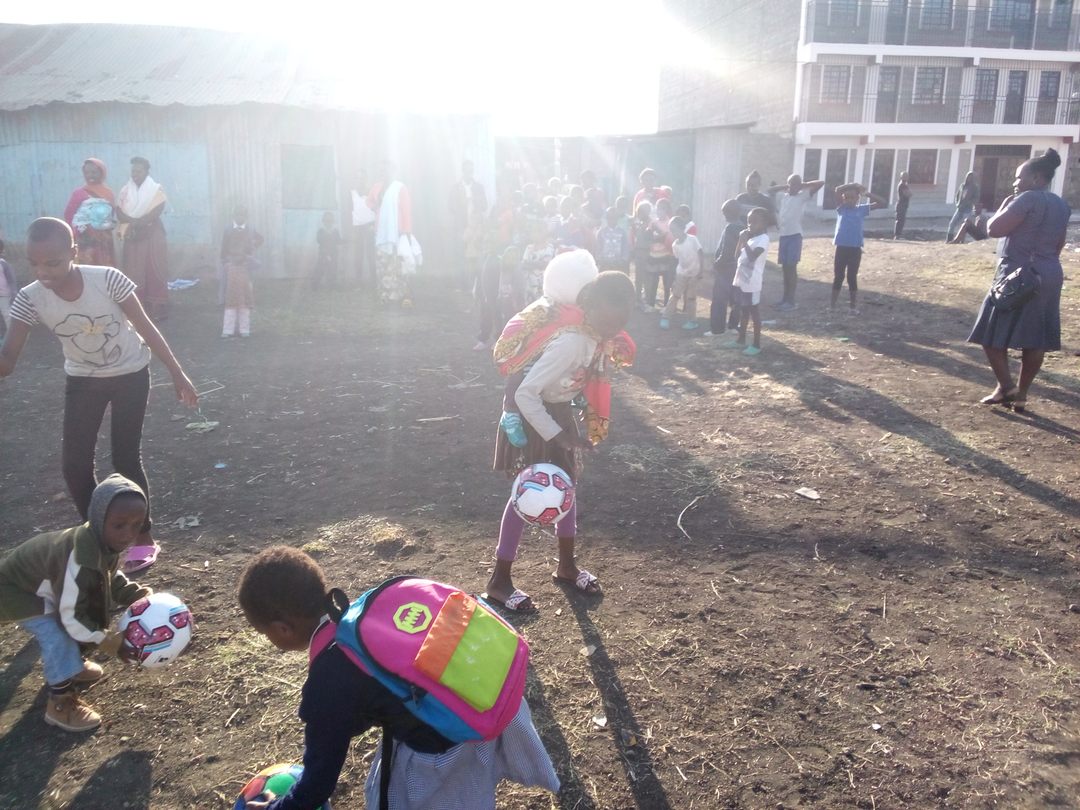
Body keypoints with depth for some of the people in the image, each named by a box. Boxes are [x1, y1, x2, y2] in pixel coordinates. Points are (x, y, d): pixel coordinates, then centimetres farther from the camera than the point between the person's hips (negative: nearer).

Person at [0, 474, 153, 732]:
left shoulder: (106, 542, -16)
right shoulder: (79, 561, -43)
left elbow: (111, 580, 3)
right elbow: (72, 618, -35)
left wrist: (141, 596, -13)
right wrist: (113, 643, -29)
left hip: (40, 582, 9)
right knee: (58, 636, -22)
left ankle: (69, 666, 33)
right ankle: (60, 704, -5)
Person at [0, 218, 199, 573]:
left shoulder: (108, 280, -28)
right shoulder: (29, 299, -21)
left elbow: (146, 328, -17)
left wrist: (177, 374, -14)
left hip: (130, 374, -3)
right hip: (82, 379, 3)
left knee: (125, 459, -4)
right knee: (74, 464, -1)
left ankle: (144, 540, 14)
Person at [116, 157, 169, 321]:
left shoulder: (156, 189, 2)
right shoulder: (125, 190, 11)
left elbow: (158, 210, -11)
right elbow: (119, 212, 0)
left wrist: (139, 222, -18)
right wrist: (134, 221, -18)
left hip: (152, 234, -3)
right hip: (132, 235, 3)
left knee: (154, 271, -5)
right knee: (133, 272, 0)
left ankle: (157, 309, -3)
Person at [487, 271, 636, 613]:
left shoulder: (596, 333, -8)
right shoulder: (571, 341, -34)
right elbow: (525, 394, -35)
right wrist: (558, 437, -30)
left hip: (558, 411, 8)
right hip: (531, 414, -8)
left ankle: (567, 565, 33)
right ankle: (499, 581, 12)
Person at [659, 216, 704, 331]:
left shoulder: (692, 239, -17)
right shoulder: (675, 244, -4)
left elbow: (701, 254, -13)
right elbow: (677, 260, 5)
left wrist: (701, 270, -15)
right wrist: (675, 276, 6)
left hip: (694, 273, -3)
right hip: (681, 273, 3)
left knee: (691, 297, 5)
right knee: (675, 295, 2)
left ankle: (692, 320, 15)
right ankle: (665, 317, 8)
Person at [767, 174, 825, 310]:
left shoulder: (803, 196, -1)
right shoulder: (782, 196, 14)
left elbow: (821, 183, -8)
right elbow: (770, 190, 28)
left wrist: (803, 185, 1)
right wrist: (784, 187, 16)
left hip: (795, 235, -5)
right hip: (783, 234, 5)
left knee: (792, 267, -5)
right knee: (784, 267, 9)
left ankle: (791, 301, -2)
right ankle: (785, 298, 17)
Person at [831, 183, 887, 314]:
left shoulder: (862, 209, 5)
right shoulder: (841, 208, 4)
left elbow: (882, 203, 3)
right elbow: (837, 190, -7)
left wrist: (866, 193, 1)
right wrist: (853, 185, -3)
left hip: (855, 249, 0)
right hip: (841, 248, 1)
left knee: (852, 277, 5)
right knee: (838, 277, 7)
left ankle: (853, 306, 12)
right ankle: (832, 305, 15)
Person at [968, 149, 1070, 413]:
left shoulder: (1028, 199, -13)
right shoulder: (1061, 205, 14)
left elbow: (994, 228, -17)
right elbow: (1058, 245, 18)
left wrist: (1004, 205, -1)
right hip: (1049, 275, 9)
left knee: (992, 332, 1)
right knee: (1035, 338, 8)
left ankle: (1006, 386, -1)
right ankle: (1021, 394, 14)